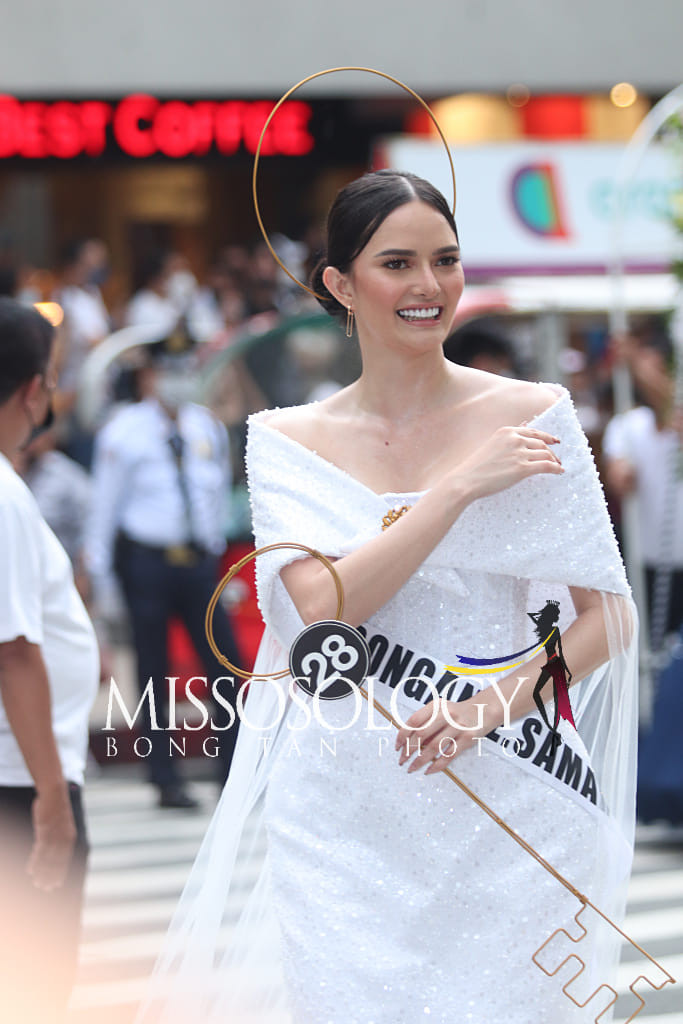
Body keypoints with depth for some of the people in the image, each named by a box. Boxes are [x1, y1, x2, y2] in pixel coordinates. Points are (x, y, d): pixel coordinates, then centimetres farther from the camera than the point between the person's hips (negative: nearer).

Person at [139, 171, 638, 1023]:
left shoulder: (534, 417, 3)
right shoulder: (290, 441, 5)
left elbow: (607, 618, 3)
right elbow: (323, 609, -10)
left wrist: (493, 706, -13)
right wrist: (462, 486, -14)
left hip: (503, 810, 0)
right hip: (345, 815, 0)